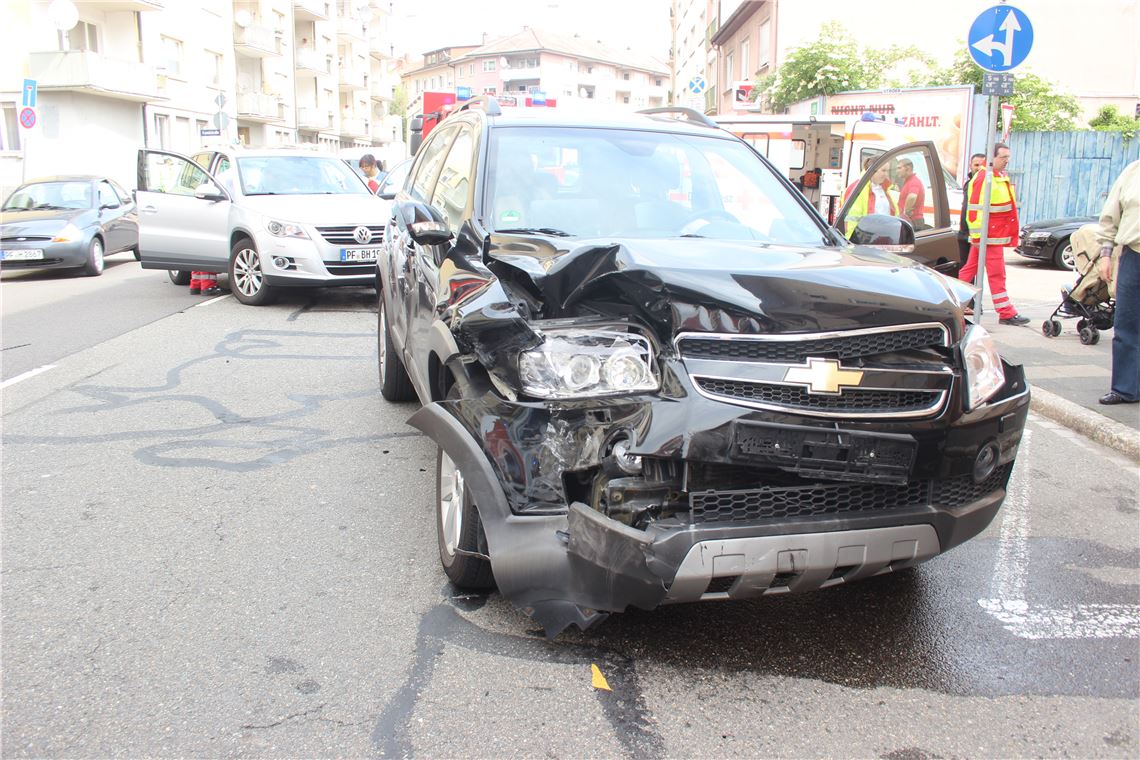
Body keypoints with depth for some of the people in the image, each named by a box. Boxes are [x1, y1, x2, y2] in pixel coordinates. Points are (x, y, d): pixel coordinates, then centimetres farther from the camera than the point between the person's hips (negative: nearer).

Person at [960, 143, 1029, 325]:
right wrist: (978, 236, -21)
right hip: (990, 236, -10)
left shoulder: (1001, 177, 17)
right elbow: (975, 209, -20)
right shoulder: (984, 179, -15)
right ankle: (1006, 313, -1)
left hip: (998, 234, 10)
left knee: (971, 268, 13)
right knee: (997, 274, -5)